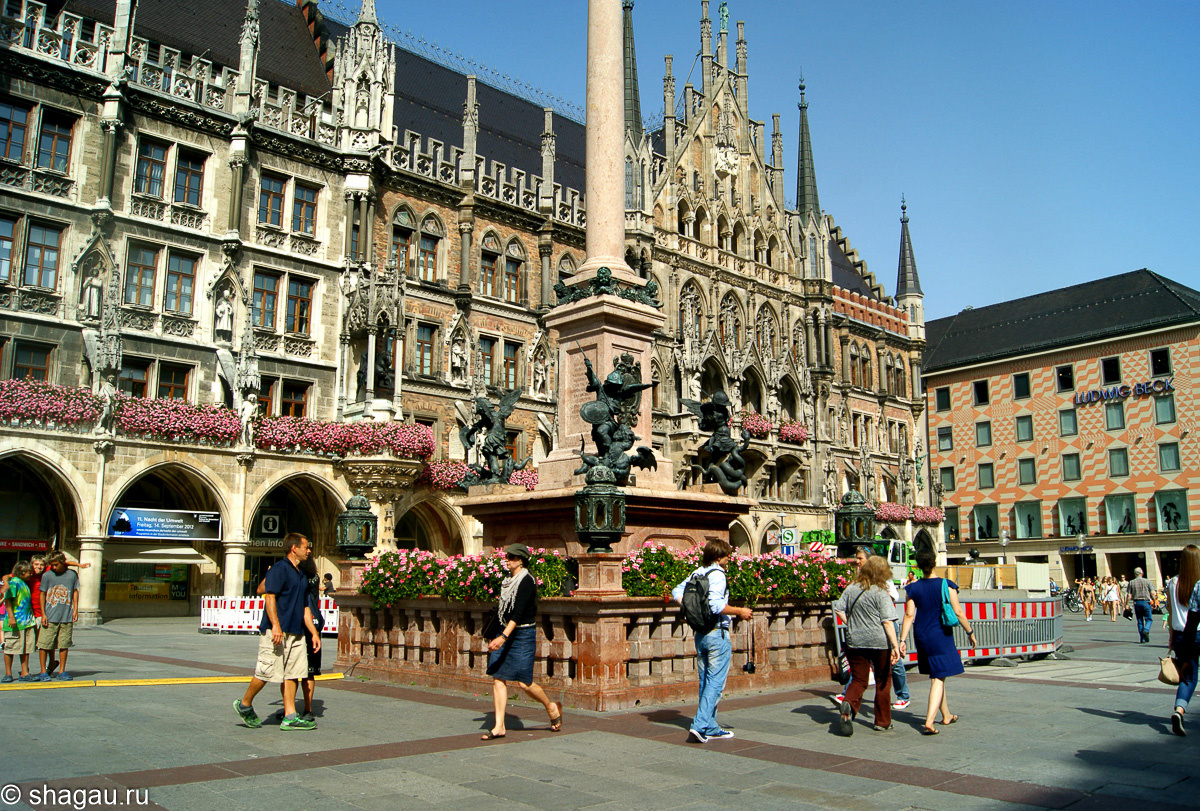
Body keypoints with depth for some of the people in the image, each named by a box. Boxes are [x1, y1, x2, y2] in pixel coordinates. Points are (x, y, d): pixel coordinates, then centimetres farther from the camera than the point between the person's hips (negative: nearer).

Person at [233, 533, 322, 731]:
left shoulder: (301, 575, 20)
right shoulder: (279, 568, -7)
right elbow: (269, 596, -16)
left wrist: (314, 632, 19)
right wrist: (275, 625, -25)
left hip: (296, 633, 8)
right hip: (277, 632, -8)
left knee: (292, 674, 5)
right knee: (267, 672, -3)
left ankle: (290, 717, 6)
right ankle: (245, 704, 18)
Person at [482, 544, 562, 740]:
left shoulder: (526, 581, -15)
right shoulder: (509, 580, 10)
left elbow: (519, 613, -24)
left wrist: (503, 637, -32)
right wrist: (500, 637, 20)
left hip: (523, 634, -8)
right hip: (506, 631, 8)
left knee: (524, 683, -5)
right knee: (497, 678, 0)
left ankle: (552, 707, 21)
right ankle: (499, 727, 4)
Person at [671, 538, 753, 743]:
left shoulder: (696, 573, 9)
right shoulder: (717, 575, -14)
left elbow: (677, 592, 11)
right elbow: (716, 605, -25)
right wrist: (739, 612, -14)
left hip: (700, 634, 8)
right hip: (717, 634, -8)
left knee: (705, 682, 13)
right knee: (715, 683, -3)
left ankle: (710, 728, 19)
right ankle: (699, 725, -9)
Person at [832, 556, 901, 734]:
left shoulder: (851, 589, 3)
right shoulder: (881, 593, -10)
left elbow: (838, 609, 5)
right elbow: (887, 621, -15)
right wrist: (895, 646, -16)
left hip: (855, 641, 3)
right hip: (879, 642, -3)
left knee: (858, 680, 10)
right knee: (883, 681, 14)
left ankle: (849, 704, -20)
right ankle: (882, 722, 21)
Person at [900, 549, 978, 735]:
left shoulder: (913, 589, -1)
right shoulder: (947, 585, -8)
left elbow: (909, 615, -5)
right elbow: (958, 612, -7)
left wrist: (902, 640, -4)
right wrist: (970, 633, 5)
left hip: (921, 636, 4)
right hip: (941, 635, -4)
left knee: (936, 676, 19)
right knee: (938, 678, -3)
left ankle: (946, 716, 35)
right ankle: (929, 721, -16)